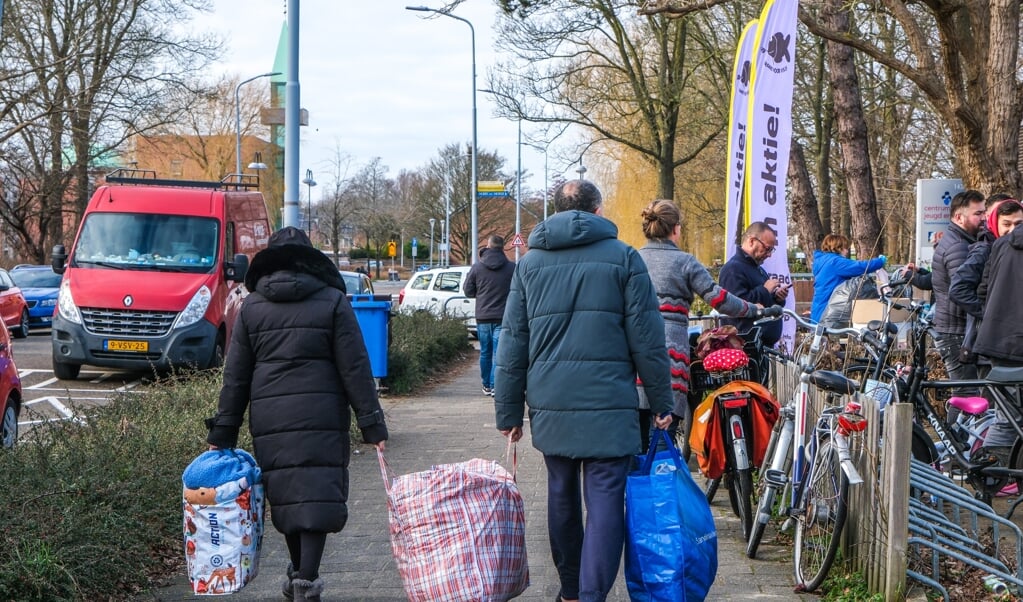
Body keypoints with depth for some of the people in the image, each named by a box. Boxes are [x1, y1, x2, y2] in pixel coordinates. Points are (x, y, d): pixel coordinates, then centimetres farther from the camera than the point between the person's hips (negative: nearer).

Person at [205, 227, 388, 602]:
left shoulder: (251, 306, 9)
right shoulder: (332, 302, 1)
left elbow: (235, 377, 8)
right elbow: (355, 370, -2)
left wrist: (222, 433, 11)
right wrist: (372, 426, 1)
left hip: (269, 421, 3)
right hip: (321, 417, -3)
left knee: (285, 497, 13)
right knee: (317, 496, -2)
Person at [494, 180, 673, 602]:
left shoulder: (530, 263, 9)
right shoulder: (623, 258, 0)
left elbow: (513, 343, 8)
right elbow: (646, 339, -2)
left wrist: (509, 412, 12)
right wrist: (661, 402, 6)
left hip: (550, 406, 4)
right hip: (609, 406, -3)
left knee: (562, 496, 17)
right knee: (605, 503, -3)